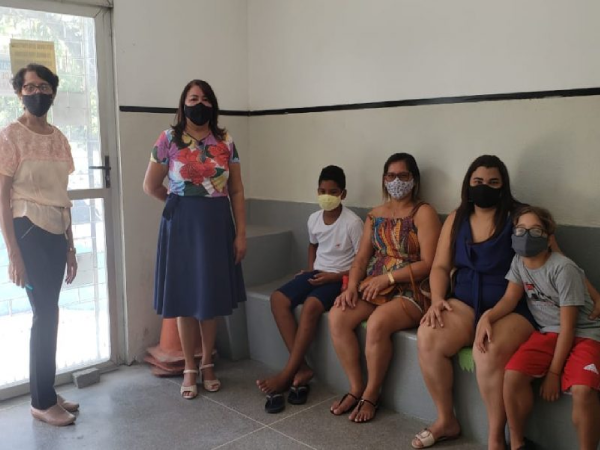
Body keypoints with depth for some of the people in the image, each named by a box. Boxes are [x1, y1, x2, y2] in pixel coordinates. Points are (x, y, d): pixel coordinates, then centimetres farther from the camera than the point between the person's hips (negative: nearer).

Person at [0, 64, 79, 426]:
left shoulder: (59, 138, 11)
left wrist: (70, 247, 13)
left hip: (57, 232, 6)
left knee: (48, 313, 10)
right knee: (46, 313, -3)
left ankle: (47, 394, 22)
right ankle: (42, 401, 11)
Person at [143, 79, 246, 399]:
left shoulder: (226, 142, 3)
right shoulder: (168, 139, -4)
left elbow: (236, 191, 2)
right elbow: (150, 186, 1)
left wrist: (241, 233, -2)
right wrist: (181, 204, 11)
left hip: (217, 223, 2)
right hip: (182, 224, -2)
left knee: (212, 294, 9)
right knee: (185, 295, 5)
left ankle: (207, 364, 25)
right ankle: (190, 368, 19)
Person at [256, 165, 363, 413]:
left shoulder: (352, 222, -14)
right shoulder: (314, 218, 6)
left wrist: (335, 276, -18)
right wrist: (310, 270, 11)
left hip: (340, 278, -7)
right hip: (317, 273, 7)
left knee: (310, 305, -34)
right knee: (278, 299, -17)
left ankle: (287, 374, -24)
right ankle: (302, 368, -20)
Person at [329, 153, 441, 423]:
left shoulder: (424, 213, -5)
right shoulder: (374, 215, 14)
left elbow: (428, 264, -13)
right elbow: (361, 258, 9)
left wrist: (387, 277, -18)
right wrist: (351, 287, -9)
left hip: (411, 291, -6)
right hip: (375, 287, 6)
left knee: (377, 323, -33)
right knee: (337, 316, -19)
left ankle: (371, 394, -9)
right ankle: (356, 389, -4)